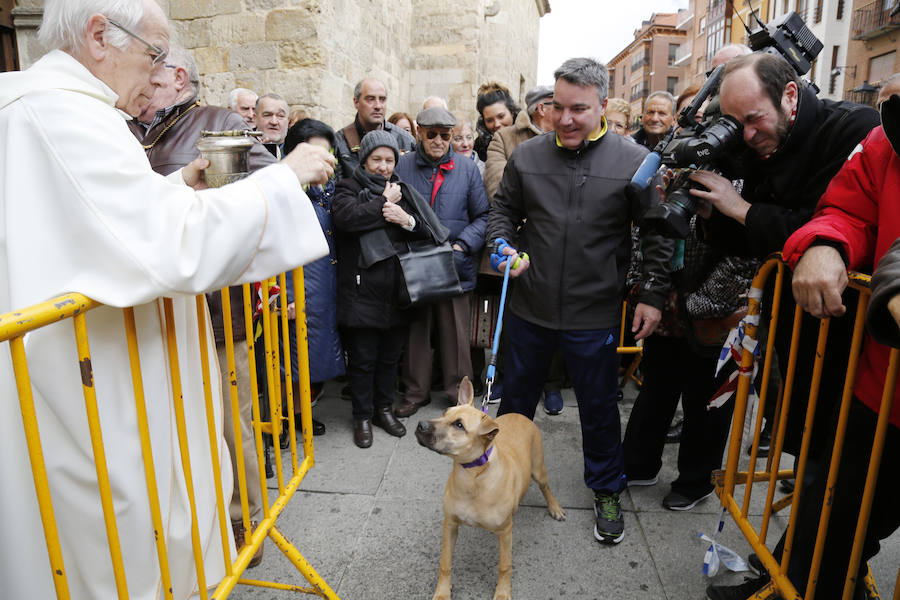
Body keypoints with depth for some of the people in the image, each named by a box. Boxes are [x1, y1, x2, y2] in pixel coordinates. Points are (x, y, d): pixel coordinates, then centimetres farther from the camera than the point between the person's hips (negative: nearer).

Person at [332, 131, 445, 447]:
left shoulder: (403, 190, 14)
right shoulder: (349, 188, 2)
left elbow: (433, 229, 5)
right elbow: (346, 218, -21)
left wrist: (408, 220, -15)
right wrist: (384, 204, -11)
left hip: (397, 290, 4)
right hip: (363, 289, -4)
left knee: (391, 355, 14)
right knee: (362, 358, 5)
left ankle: (384, 408, 32)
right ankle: (363, 416, 21)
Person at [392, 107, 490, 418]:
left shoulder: (466, 168, 2)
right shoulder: (403, 165, 1)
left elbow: (482, 216, 3)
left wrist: (462, 246, -10)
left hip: (454, 266, 0)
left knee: (456, 331, 8)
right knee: (416, 330, 11)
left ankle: (459, 391, 25)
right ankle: (416, 391, 27)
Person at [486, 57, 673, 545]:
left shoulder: (634, 162, -7)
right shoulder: (528, 155, -1)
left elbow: (657, 234, -1)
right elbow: (503, 209, 11)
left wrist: (653, 294, -4)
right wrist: (503, 246, -9)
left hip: (595, 316, -2)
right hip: (530, 308, 2)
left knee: (599, 408, 14)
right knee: (515, 396, 19)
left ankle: (606, 491, 38)